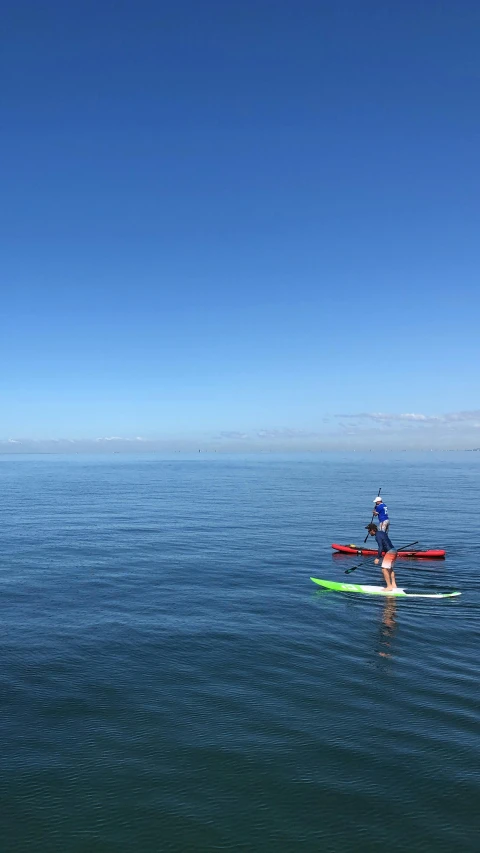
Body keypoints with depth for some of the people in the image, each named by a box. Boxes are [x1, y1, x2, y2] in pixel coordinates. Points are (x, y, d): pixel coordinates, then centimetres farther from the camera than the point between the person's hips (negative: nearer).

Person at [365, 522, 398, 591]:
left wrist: (377, 558, -17)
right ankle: (394, 585, 28)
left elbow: (380, 547, -21)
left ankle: (389, 587, -8)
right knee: (390, 569, 22)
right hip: (393, 551, 11)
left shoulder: (377, 536, -14)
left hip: (389, 553, -11)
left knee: (384, 569, -9)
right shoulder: (382, 532, 14)